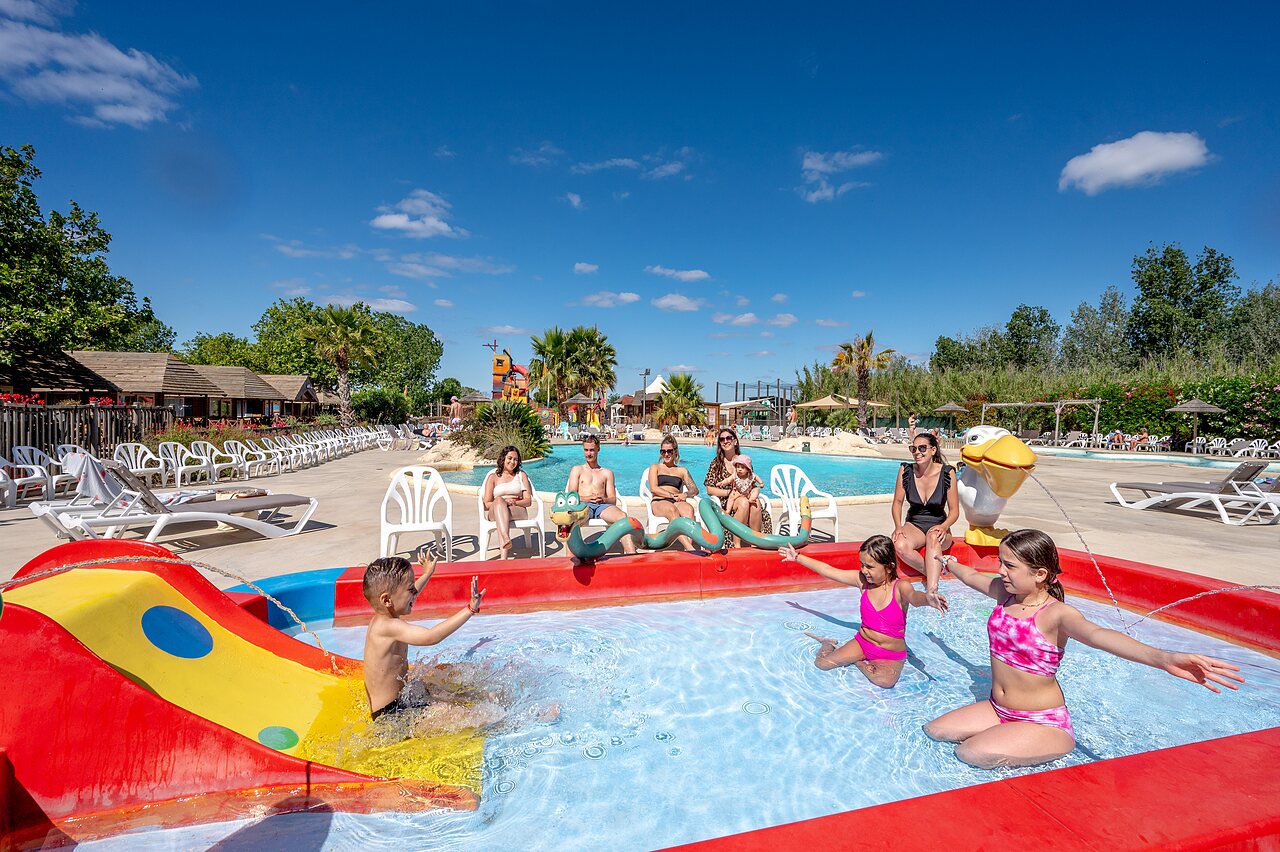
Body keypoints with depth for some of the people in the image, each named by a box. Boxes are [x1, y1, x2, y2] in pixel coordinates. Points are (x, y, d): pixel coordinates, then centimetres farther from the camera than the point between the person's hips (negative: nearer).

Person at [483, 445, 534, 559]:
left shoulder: (521, 475, 21)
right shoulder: (493, 477, 18)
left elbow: (528, 501, 11)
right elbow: (487, 504, 8)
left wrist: (514, 502, -10)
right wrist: (503, 502, -11)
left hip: (518, 512, 0)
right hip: (495, 513, 0)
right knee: (499, 500, -35)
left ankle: (504, 556, -54)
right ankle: (506, 538, -60)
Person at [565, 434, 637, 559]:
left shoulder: (607, 473, 27)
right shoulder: (577, 470, 25)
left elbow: (613, 500, 16)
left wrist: (603, 499, -9)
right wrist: (586, 498, -10)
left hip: (603, 506, 1)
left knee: (623, 516, -33)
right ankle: (573, 556, -53)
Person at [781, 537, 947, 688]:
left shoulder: (900, 587, -21)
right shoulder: (862, 580, -8)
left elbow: (914, 596, -45)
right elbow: (828, 570, 1)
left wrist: (927, 599, -71)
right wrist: (797, 557, 8)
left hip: (892, 655, -3)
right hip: (861, 643, 3)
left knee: (886, 681, -36)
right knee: (821, 663, -13)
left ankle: (858, 663, -4)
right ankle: (828, 643, 21)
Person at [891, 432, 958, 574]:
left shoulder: (947, 473, -9)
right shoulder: (906, 470, -6)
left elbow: (954, 510, -5)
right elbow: (898, 502, 1)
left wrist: (944, 527, -26)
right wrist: (898, 526, -16)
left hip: (938, 526, -1)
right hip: (913, 526, 1)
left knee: (934, 537, -37)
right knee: (900, 546, -32)